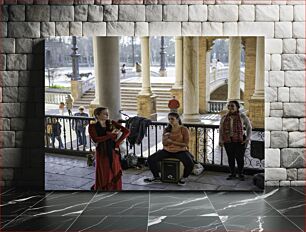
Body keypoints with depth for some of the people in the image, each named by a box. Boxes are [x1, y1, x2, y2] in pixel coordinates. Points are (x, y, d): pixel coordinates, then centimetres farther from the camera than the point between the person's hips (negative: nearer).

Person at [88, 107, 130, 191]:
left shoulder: (112, 123, 4)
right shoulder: (92, 127, -1)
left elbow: (126, 131, -2)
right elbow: (96, 139, -18)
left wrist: (117, 142, -9)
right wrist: (111, 135, -18)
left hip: (113, 153, 3)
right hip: (102, 154, -2)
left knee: (115, 176, 5)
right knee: (103, 176, 2)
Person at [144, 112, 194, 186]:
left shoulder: (184, 129, -6)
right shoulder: (167, 129, 5)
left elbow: (185, 144, -10)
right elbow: (164, 143, 1)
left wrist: (172, 141, -16)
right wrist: (166, 138, -23)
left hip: (180, 151, -3)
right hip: (167, 151, 4)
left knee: (190, 164, -32)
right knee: (150, 159, -15)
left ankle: (184, 178, 1)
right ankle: (156, 177, 8)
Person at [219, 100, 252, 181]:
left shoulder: (242, 116, -3)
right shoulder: (224, 117, 4)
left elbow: (249, 127, 2)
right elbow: (220, 129, 9)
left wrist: (247, 138, -7)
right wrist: (220, 140, 0)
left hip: (239, 141, -2)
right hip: (228, 141, 2)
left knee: (240, 158, 1)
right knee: (230, 158, 8)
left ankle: (241, 174, 19)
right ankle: (232, 173, 22)